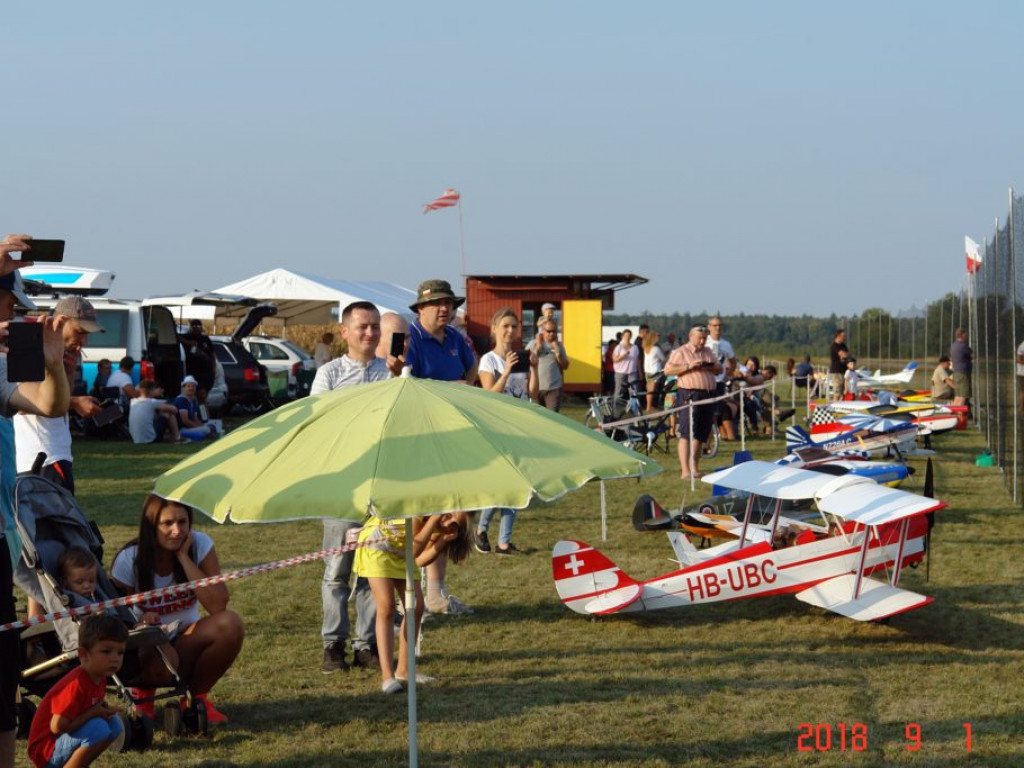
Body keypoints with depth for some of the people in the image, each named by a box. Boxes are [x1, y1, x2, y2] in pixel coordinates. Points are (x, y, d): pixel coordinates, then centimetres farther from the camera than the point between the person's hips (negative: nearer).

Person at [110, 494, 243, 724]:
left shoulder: (200, 545, -12)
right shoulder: (129, 559, -17)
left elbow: (218, 605, -23)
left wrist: (183, 557, -25)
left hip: (186, 639, 3)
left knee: (231, 624, -27)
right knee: (161, 659, -39)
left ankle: (197, 695, -4)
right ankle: (143, 693, 0)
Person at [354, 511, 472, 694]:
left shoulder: (441, 527, -11)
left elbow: (421, 560, -17)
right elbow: (414, 550, -33)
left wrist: (444, 539, -29)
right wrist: (435, 518, -38)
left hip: (402, 552, 7)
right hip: (377, 543, -7)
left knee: (416, 607, -1)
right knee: (386, 607, -16)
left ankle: (403, 670, 12)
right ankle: (387, 676, -20)